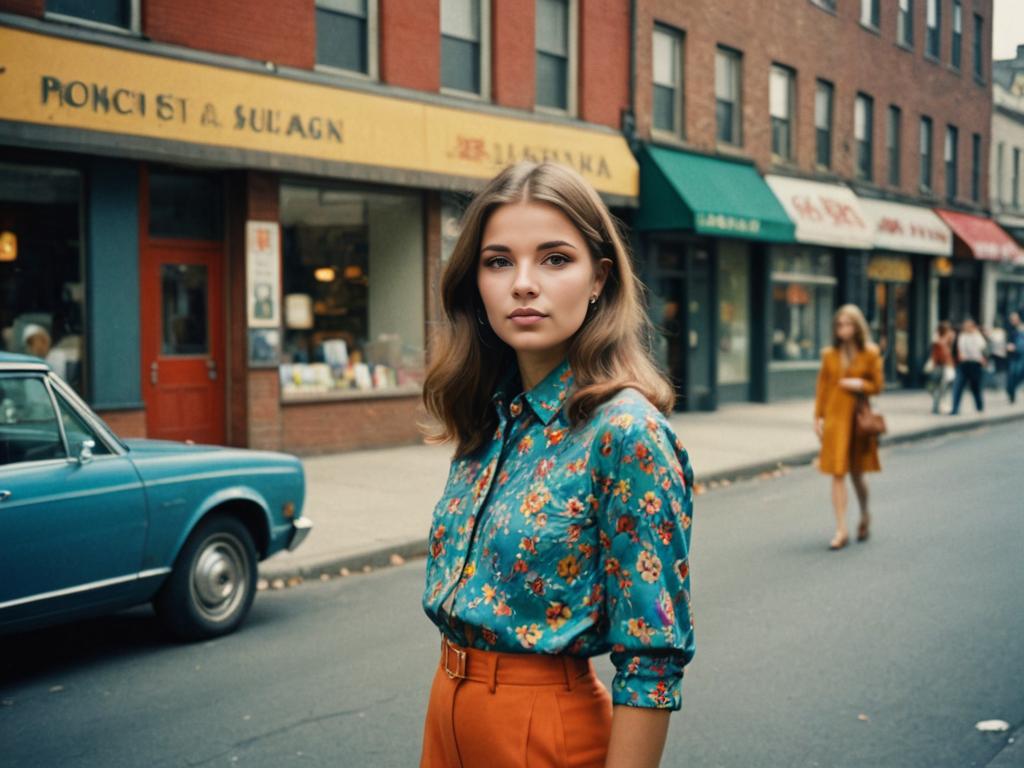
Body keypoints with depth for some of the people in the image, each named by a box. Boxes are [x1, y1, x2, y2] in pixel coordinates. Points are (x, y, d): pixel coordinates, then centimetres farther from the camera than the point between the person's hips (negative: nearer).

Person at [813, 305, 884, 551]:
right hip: (835, 417, 1)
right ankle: (841, 530, -1)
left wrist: (860, 385, -15)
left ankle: (865, 516, 37)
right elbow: (822, 387, 7)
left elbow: (878, 385, 4)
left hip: (859, 417, -1)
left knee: (856, 473, 10)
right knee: (837, 474, -4)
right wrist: (818, 417, 3)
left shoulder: (870, 354, 0)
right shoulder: (829, 355, 4)